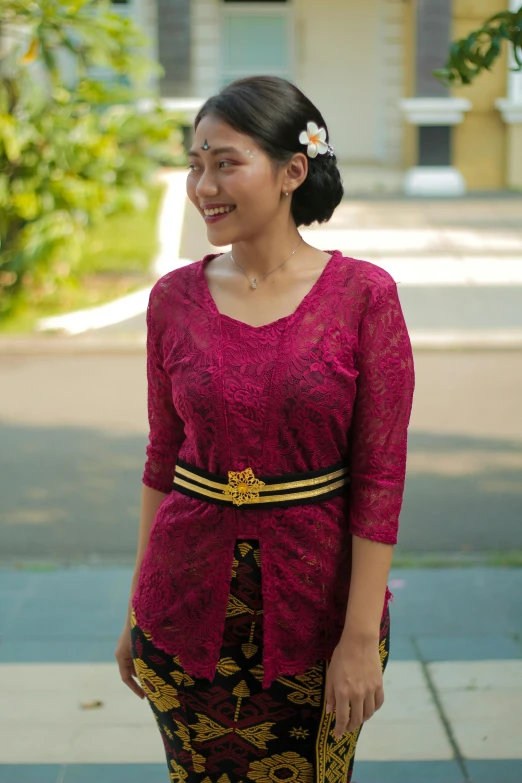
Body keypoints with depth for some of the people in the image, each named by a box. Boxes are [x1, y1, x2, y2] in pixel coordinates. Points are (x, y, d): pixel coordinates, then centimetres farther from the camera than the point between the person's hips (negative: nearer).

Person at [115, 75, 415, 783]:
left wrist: (361, 639, -12)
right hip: (189, 601, 2)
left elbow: (380, 477, -10)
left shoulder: (364, 295, -10)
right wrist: (136, 611, 9)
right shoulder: (175, 299, -1)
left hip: (315, 600, -2)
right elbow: (163, 457, 7)